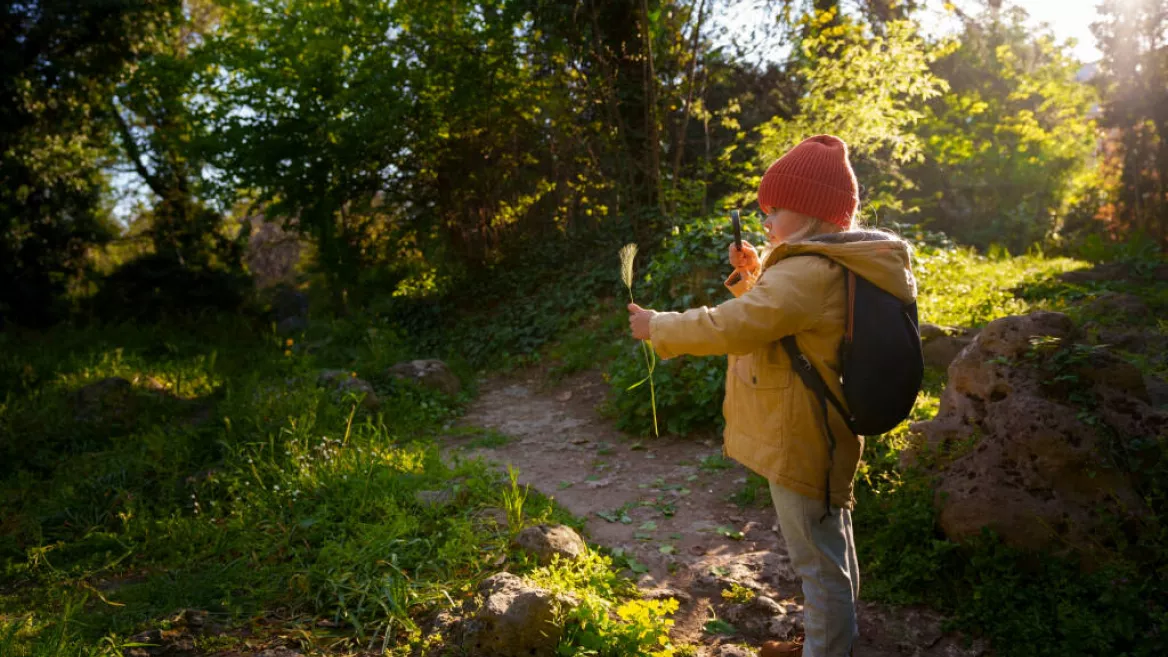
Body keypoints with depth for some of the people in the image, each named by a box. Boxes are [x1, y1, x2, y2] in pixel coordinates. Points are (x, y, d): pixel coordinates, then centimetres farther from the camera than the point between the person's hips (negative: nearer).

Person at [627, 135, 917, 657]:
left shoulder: (812, 272, -26)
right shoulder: (832, 263, 8)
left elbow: (733, 327, -31)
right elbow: (770, 315, 19)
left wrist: (657, 326, -18)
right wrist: (754, 276, 2)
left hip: (801, 442, -11)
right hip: (819, 434, 11)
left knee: (818, 559, 5)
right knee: (831, 549, 25)